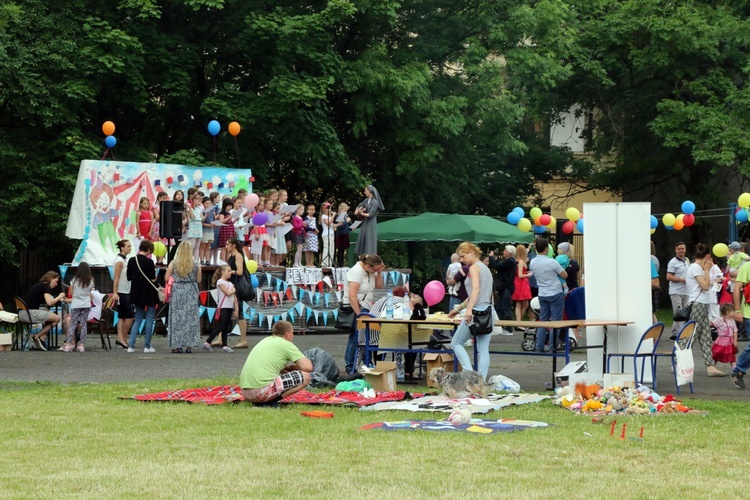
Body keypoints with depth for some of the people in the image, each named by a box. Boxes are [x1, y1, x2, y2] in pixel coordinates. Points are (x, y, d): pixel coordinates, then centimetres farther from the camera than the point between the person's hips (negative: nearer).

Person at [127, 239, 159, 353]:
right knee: (149, 319, 5)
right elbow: (153, 279, -16)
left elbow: (129, 277, 7)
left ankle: (131, 345, 5)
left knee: (138, 319, 14)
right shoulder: (149, 262, -16)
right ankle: (147, 346, 6)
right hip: (149, 294, -5)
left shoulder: (131, 261, 1)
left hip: (136, 293, 6)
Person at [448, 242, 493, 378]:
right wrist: (458, 308, 29)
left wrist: (469, 309, -32)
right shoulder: (485, 268, 21)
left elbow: (476, 289, -22)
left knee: (456, 343, 5)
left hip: (476, 312, -8)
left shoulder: (474, 267, -6)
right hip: (488, 311, 8)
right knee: (483, 350, 4)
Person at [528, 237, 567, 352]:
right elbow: (564, 275, -8)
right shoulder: (551, 262, -18)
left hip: (542, 294, 5)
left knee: (543, 320, 12)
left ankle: (539, 347, 8)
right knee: (556, 321, 1)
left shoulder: (532, 263, -1)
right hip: (555, 294, -5)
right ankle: (552, 346, -1)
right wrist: (561, 268, 12)